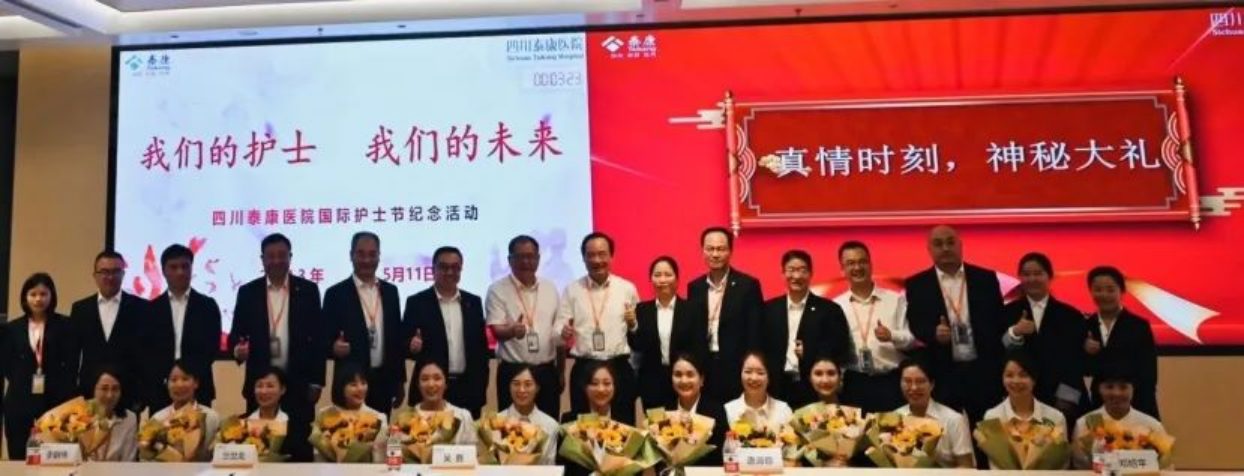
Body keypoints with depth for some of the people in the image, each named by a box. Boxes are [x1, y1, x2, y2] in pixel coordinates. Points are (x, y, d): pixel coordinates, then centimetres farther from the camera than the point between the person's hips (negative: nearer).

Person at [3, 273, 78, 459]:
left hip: (56, 399, -2)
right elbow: (6, 363, 10)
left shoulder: (65, 325, 3)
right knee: (18, 457, 4)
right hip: (20, 401, 2)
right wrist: (23, 383, -1)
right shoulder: (13, 328, 10)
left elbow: (72, 364, -1)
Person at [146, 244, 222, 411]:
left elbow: (212, 347, 0)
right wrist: (165, 378, -10)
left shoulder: (207, 305, 6)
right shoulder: (152, 308, 8)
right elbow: (146, 352, 4)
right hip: (159, 390, 1)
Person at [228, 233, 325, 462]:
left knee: (300, 446, 3)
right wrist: (237, 349, -19)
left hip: (298, 383, -1)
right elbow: (236, 333, 6)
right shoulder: (247, 292, 5)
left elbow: (319, 337, 2)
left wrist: (316, 381, -3)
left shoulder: (308, 290, 2)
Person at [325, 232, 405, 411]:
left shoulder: (390, 291, 8)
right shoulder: (336, 293, -4)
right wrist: (334, 347, -26)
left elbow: (398, 336, 11)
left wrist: (400, 380, 10)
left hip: (384, 380, 4)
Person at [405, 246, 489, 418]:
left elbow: (481, 346, 10)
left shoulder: (473, 302, 9)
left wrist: (481, 386, 5)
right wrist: (412, 345, -24)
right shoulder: (417, 302, 0)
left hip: (468, 389, 3)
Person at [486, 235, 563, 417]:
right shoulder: (497, 290, -4)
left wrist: (560, 373, 12)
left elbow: (559, 333, 13)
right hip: (513, 372, -4)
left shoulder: (550, 288, 9)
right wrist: (512, 330, -36)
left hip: (547, 372, 4)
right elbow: (496, 331, -13)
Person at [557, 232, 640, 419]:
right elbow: (558, 330, 0)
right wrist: (564, 332, -22)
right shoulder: (572, 290, 4)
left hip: (619, 368, 0)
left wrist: (633, 323, -10)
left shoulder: (627, 288, 5)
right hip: (583, 370, 0)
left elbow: (639, 331, 11)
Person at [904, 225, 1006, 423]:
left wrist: (1001, 370, 2)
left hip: (984, 371, 1)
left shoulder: (986, 279, 6)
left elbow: (1000, 322, 6)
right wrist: (934, 333, -22)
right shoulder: (917, 284, 3)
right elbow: (914, 326, -1)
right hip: (942, 374, -1)